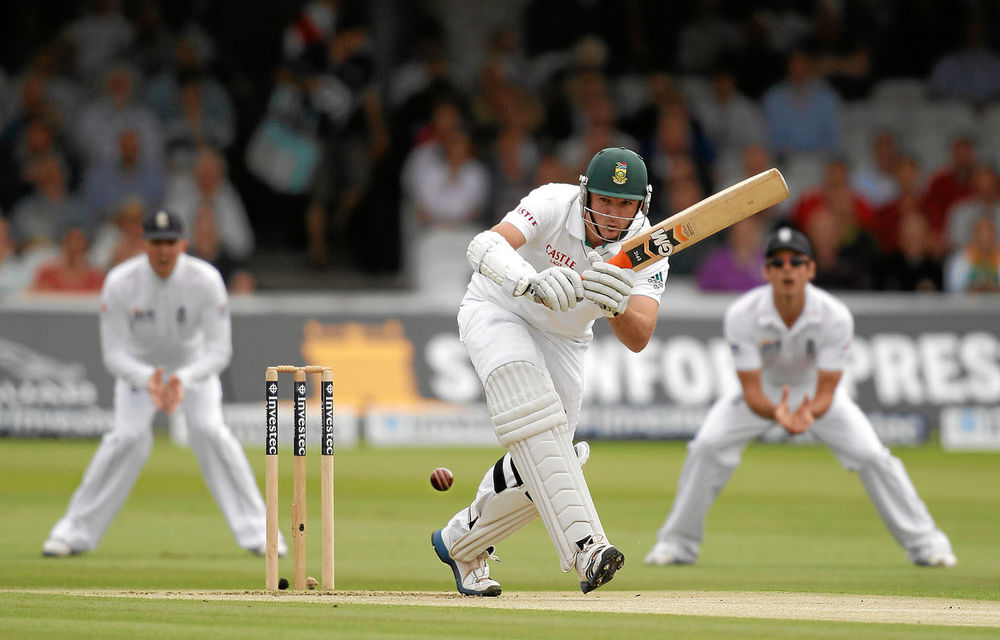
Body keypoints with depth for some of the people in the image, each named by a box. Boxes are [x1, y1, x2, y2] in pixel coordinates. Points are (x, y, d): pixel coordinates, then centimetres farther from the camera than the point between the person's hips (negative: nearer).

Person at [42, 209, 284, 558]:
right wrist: (147, 380, -42)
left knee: (210, 431, -20)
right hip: (138, 366, 0)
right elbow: (113, 354, -24)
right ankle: (74, 531, -8)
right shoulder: (120, 283, -27)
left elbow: (219, 351, -25)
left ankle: (256, 531, -12)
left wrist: (184, 379, -42)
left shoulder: (206, 281, -27)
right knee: (128, 436, -19)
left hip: (194, 364, 0)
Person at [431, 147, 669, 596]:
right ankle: (584, 546, -43)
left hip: (562, 340, 5)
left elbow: (638, 339, -32)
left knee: (539, 469, 1)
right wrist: (533, 282, -63)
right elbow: (484, 246, -45)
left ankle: (459, 543, 28)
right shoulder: (554, 205, -29)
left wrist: (615, 306, -54)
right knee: (532, 407, -32)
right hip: (497, 312, -5)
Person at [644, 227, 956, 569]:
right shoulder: (742, 314, -31)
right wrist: (776, 413, -52)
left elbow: (826, 393, -29)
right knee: (707, 446, -22)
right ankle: (677, 542, -4)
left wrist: (809, 414, -53)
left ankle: (924, 541, 2)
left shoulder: (835, 317, -31)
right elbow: (751, 392, -29)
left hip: (815, 391, 0)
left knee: (872, 456, -15)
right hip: (764, 391, 0)